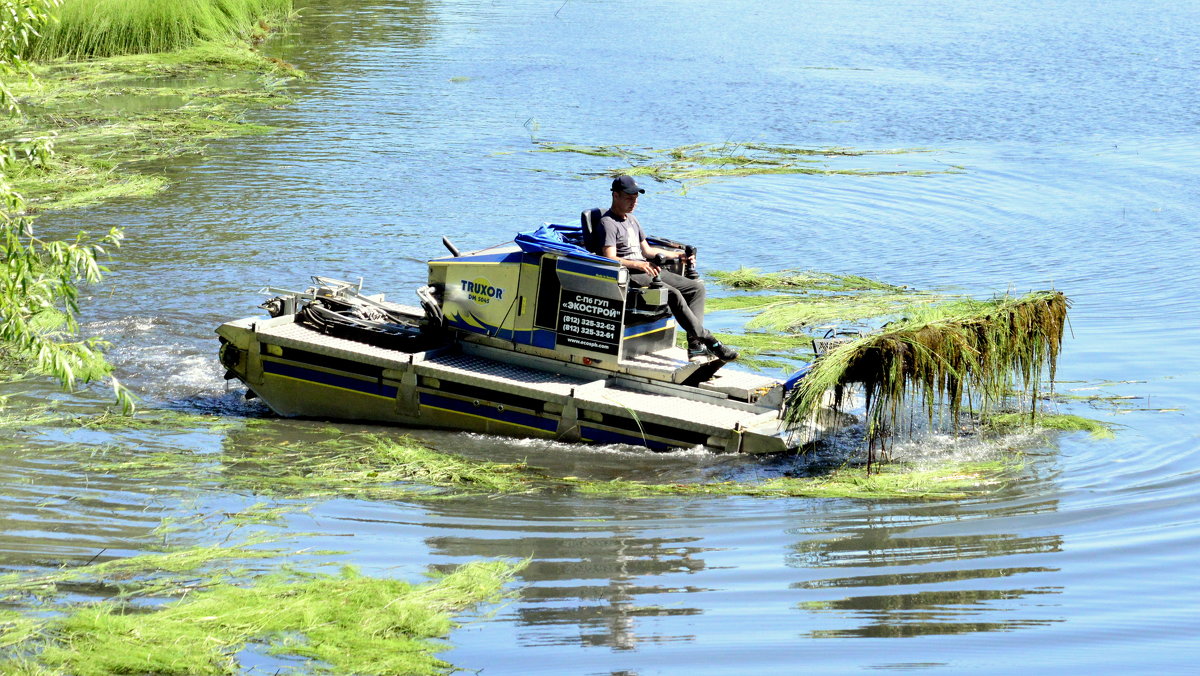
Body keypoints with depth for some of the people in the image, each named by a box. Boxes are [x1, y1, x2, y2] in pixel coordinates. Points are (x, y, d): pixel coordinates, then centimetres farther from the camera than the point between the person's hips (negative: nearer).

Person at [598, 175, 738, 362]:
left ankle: (695, 346, -16)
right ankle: (707, 340, -28)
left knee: (696, 287, -2)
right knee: (672, 293, -31)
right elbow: (610, 259, -19)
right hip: (629, 276, -10)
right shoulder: (608, 223, -7)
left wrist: (678, 255, 22)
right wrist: (639, 265, -31)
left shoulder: (632, 219, 23)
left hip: (648, 270, 10)